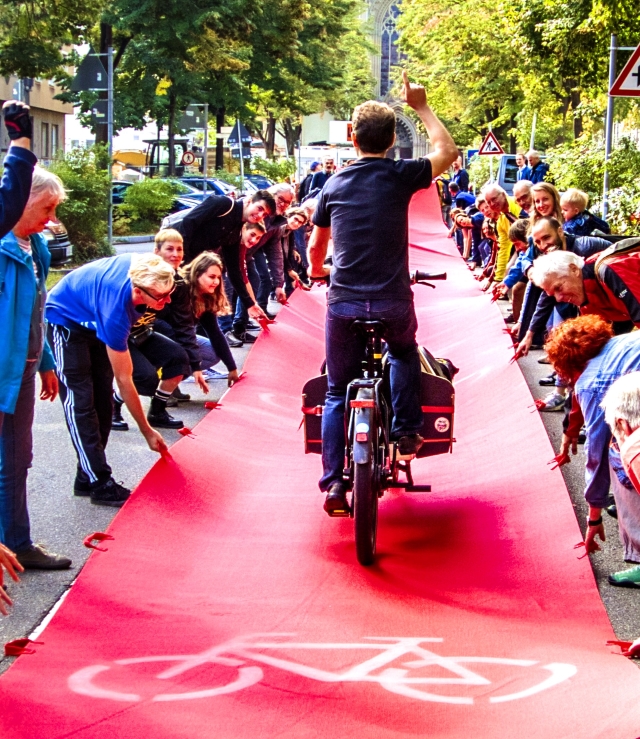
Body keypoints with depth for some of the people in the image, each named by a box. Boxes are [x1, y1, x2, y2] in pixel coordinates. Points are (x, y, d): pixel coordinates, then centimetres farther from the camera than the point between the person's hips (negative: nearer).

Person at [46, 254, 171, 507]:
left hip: (92, 321, 8)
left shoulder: (142, 268, -24)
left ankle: (88, 477, 9)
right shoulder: (116, 312, -40)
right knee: (80, 403, -13)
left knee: (102, 401, 3)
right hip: (65, 322, -8)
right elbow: (124, 380, -31)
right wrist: (147, 432, -25)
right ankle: (100, 484, -11)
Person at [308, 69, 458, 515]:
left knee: (337, 393, 12)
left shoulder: (335, 184, 5)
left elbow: (315, 249, 16)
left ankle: (334, 484, 6)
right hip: (393, 303, -1)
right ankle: (407, 428, 21)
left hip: (344, 304, 2)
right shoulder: (400, 176, -5)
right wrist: (422, 107, 19)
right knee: (404, 354, 32)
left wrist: (318, 271, 38)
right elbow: (447, 152, 13)